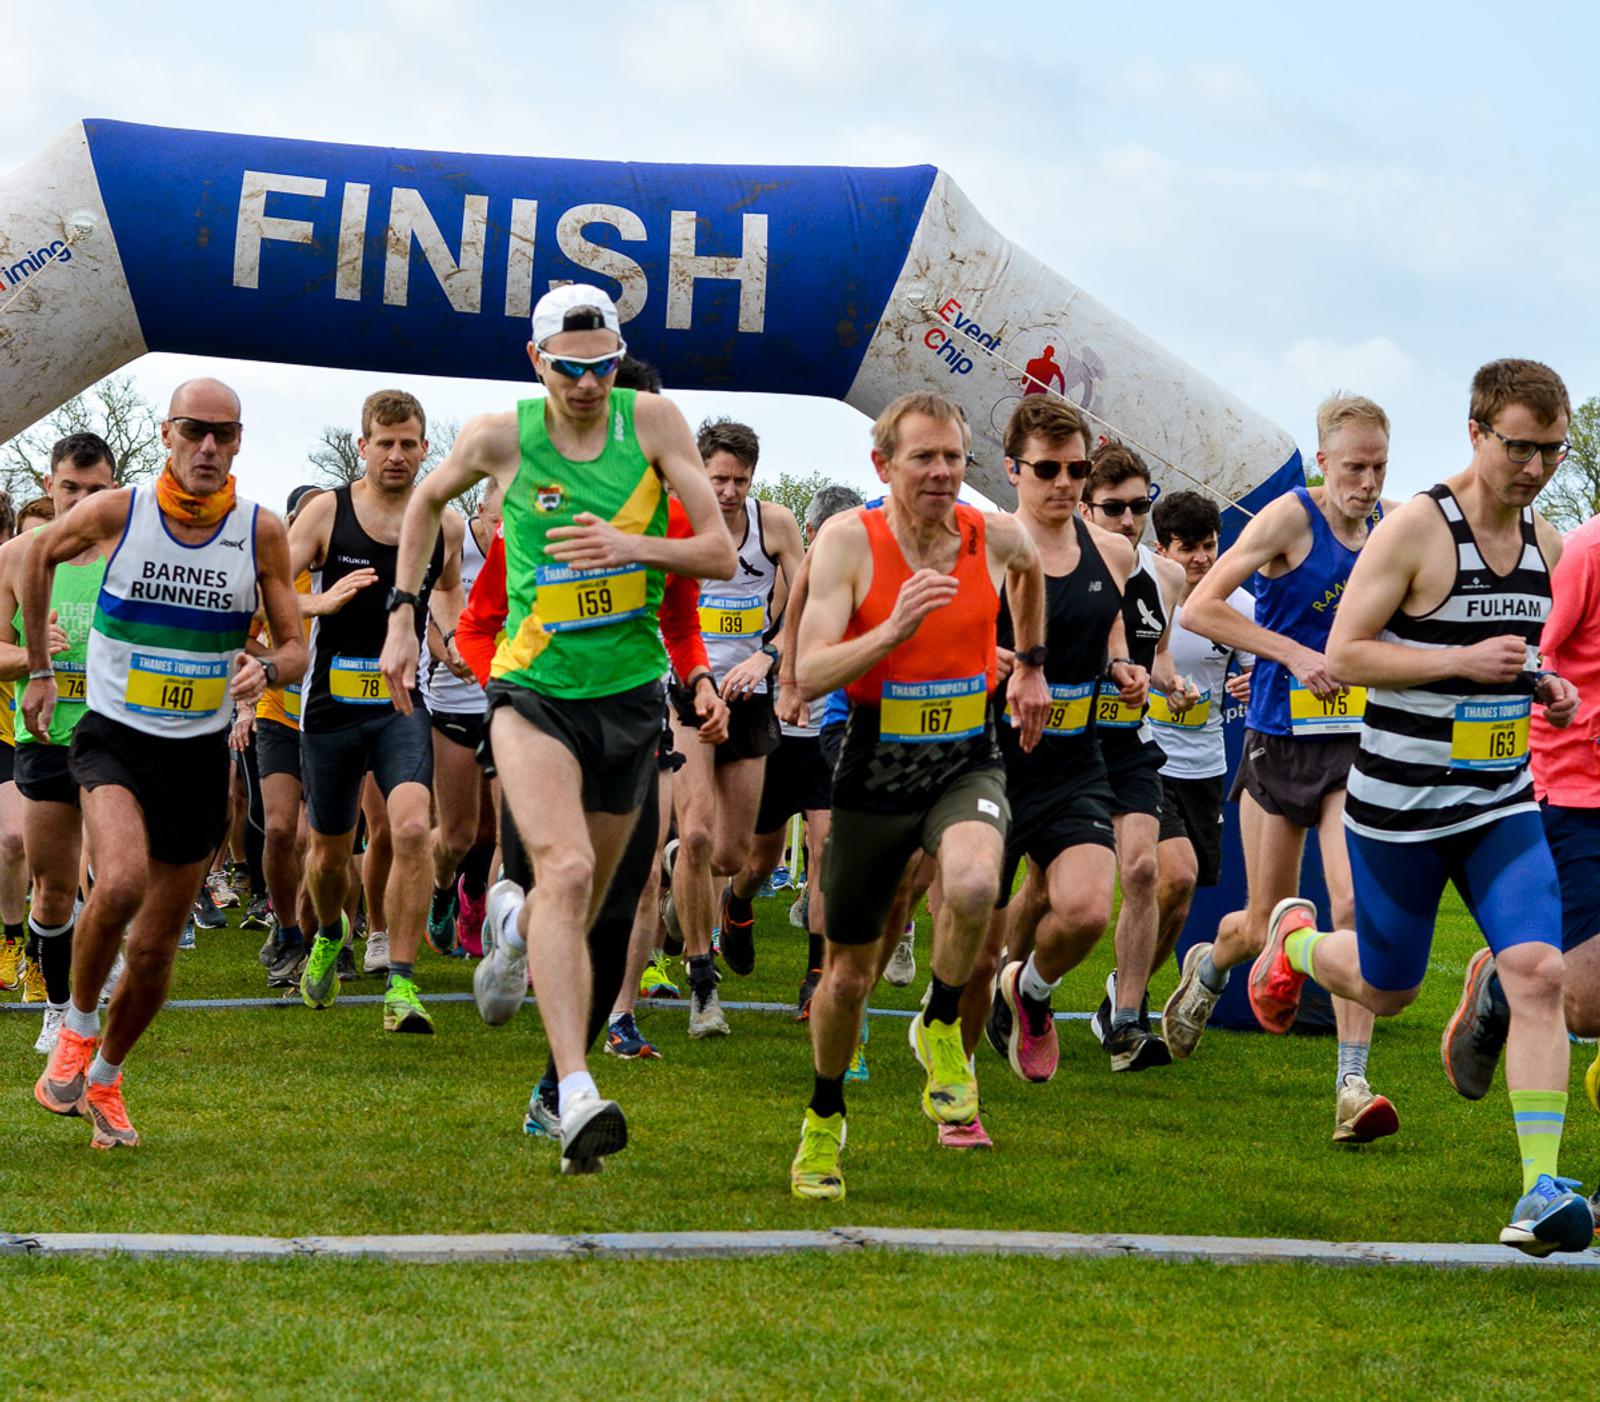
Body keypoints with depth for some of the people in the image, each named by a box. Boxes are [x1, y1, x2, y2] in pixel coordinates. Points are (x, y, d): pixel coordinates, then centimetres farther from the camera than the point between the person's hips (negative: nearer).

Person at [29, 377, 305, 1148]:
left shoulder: (262, 532, -5)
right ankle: (77, 1028, -3)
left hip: (200, 754, 2)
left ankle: (105, 1078, 33)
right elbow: (37, 558, 12)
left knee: (154, 952, 7)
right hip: (113, 738, -2)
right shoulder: (114, 512, -8)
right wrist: (39, 668, 14)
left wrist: (266, 668, -22)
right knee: (122, 882, -30)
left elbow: (295, 647, 1)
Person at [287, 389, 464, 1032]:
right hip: (331, 705, 0)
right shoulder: (326, 511, -4)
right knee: (329, 848, 13)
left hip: (402, 703, 0)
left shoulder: (445, 524, 4)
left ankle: (402, 984, -18)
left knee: (413, 829, -22)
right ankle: (329, 936, 47)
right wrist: (321, 602, -26)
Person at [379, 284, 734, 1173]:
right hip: (533, 688, -3)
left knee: (576, 915, 12)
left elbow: (722, 555, -5)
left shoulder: (652, 421, -4)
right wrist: (402, 617, 11)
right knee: (567, 871, -27)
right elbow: (427, 500, 16)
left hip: (630, 691, 3)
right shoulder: (502, 436, -5)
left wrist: (636, 545, -23)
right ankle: (577, 1097, -32)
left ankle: (514, 920, 50)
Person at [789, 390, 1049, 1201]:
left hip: (969, 767, 1)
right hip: (875, 772, -1)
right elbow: (808, 677, -21)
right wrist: (894, 629, -33)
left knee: (973, 885, -34)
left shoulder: (996, 537, -4)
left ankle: (940, 1027, -4)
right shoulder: (848, 542, -13)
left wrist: (1031, 665, 26)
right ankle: (824, 1118, 39)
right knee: (848, 973, 11)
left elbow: (1030, 572, 23)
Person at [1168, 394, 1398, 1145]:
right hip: (1280, 742, -3)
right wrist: (1294, 654, -20)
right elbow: (1200, 608, -14)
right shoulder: (1290, 518, -10)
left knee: (1356, 904, -16)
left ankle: (1352, 1088, -15)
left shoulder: (1389, 524, 6)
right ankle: (1207, 968, 44)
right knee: (1265, 926, 7)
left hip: (1355, 744, 3)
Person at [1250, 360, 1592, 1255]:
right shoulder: (1416, 529, -14)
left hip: (1503, 805, 4)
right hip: (1400, 806, -4)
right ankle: (1295, 939, 47)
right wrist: (1466, 661, -24)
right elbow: (1345, 652, -15)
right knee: (1387, 991, 12)